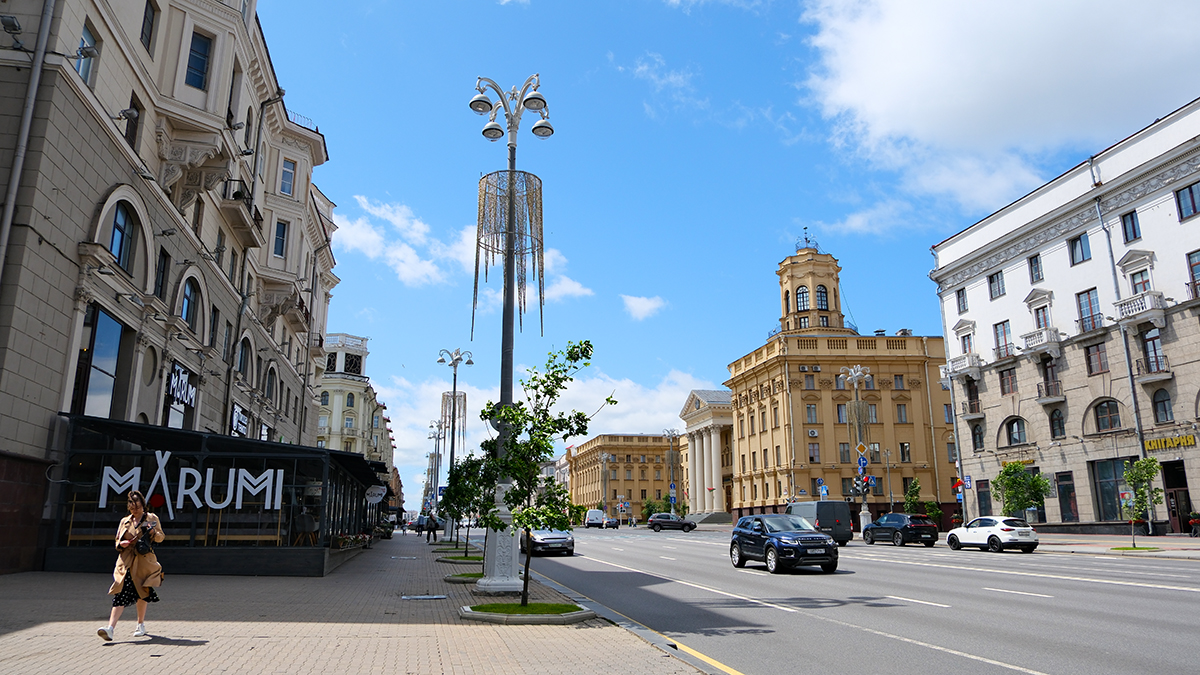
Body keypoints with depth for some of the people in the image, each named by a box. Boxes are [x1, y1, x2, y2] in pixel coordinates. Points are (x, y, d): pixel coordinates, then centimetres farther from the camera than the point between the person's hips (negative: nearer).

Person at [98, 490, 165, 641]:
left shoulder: (152, 518, 6)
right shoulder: (125, 521, 13)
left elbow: (161, 537, 8)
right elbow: (117, 540, 18)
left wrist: (153, 532, -13)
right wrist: (121, 544, -5)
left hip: (144, 561, -2)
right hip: (126, 562, 2)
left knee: (142, 592, 4)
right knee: (121, 593, -8)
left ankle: (141, 624, 20)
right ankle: (110, 628, -15)